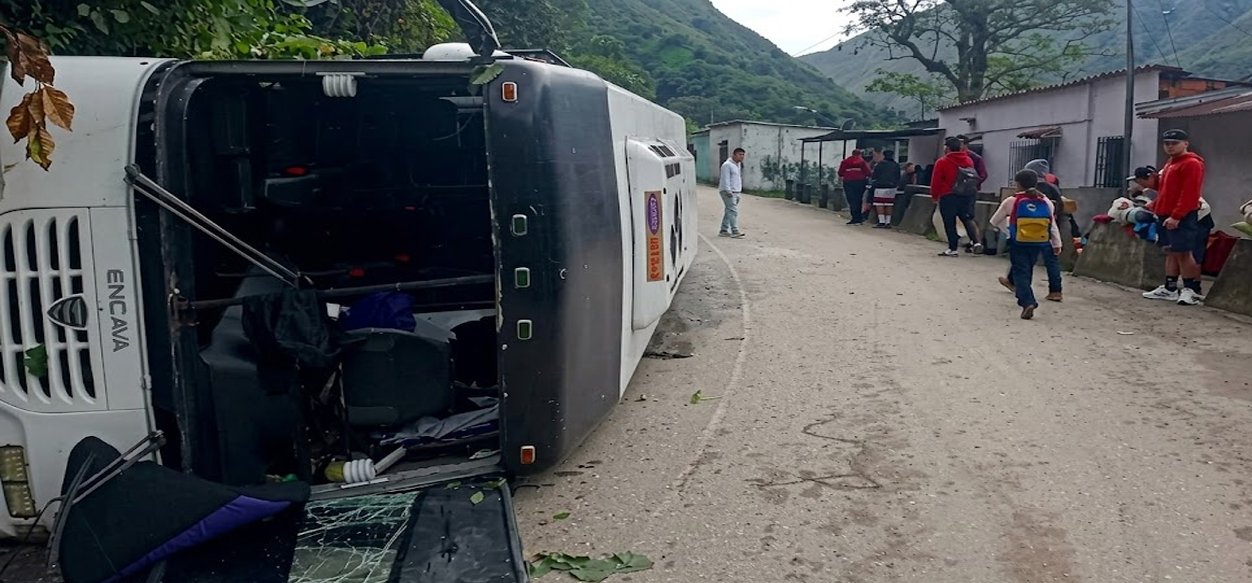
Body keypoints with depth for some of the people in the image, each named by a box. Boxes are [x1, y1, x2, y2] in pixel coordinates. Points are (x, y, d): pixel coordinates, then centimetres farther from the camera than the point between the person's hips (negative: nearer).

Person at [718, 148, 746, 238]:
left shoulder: (738, 164, 18)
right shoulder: (727, 165, -11)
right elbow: (726, 179, -17)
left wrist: (740, 191, 22)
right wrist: (728, 191, -23)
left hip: (736, 192, 9)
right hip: (728, 192, -9)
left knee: (729, 211, 10)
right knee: (733, 211, -15)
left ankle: (724, 231, 15)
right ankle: (735, 231, -19)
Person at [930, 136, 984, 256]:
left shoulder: (942, 162, -10)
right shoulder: (969, 160, 6)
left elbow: (936, 181, -7)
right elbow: (975, 177, 12)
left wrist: (935, 196, 5)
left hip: (948, 197, -5)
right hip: (968, 195, 5)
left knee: (949, 223, 4)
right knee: (968, 218, 16)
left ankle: (953, 249, 5)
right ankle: (977, 241, -2)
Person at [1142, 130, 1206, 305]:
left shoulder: (1191, 164, -10)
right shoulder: (1169, 164, 20)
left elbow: (1190, 193, -18)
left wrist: (1176, 216, -22)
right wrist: (1156, 207, 15)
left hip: (1182, 218, -9)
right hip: (1165, 215, 9)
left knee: (1183, 253, -9)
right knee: (1170, 252, 11)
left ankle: (1193, 291, -4)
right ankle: (1170, 289, 15)